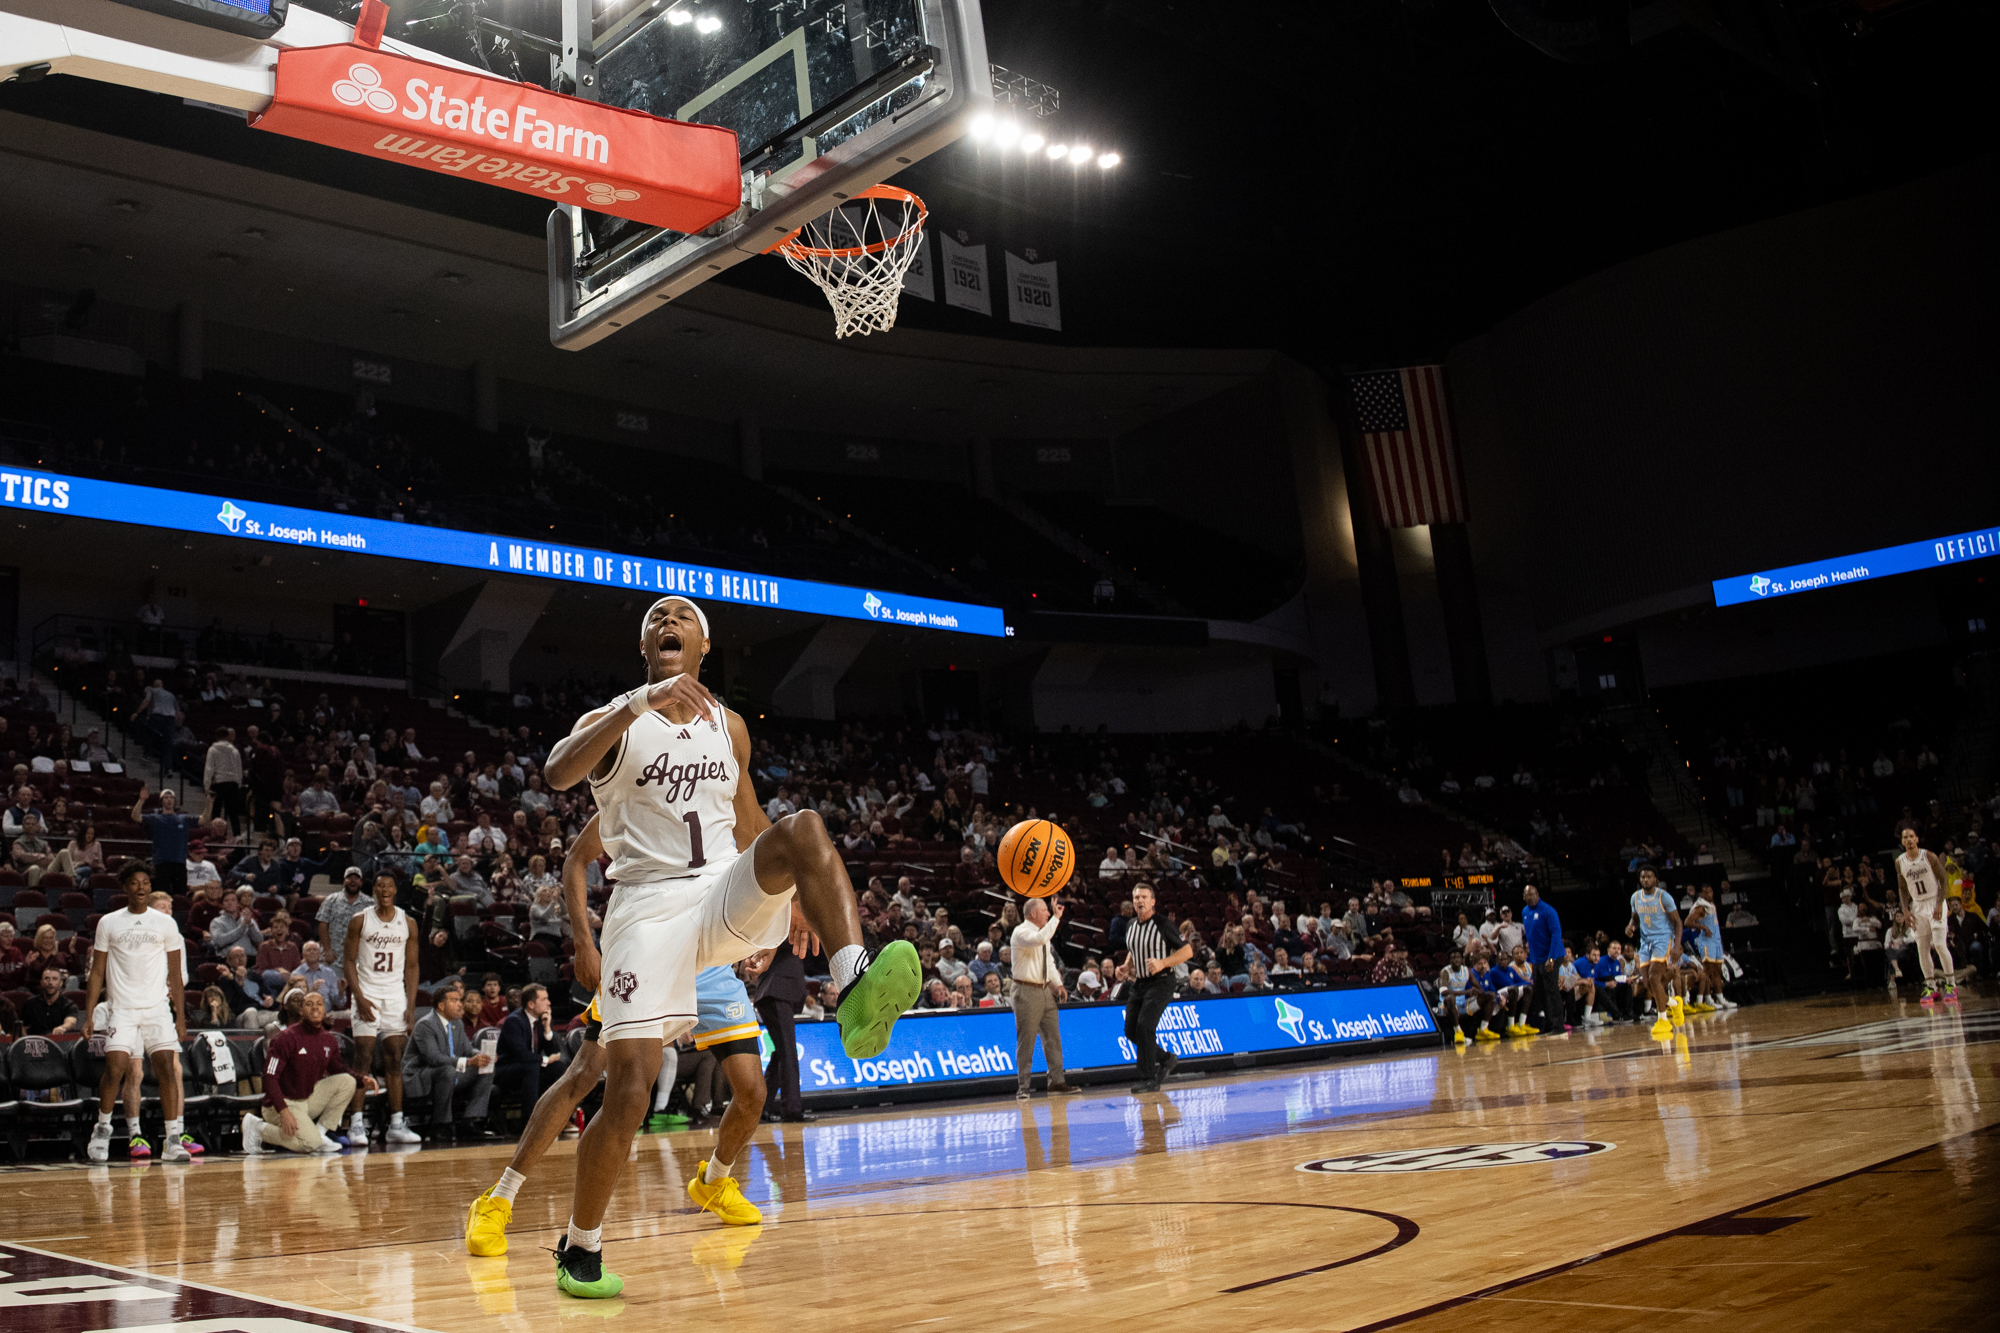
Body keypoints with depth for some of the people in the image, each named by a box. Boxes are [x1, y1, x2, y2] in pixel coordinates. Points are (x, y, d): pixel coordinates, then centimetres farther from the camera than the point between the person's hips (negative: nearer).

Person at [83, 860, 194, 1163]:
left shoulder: (166, 923, 9)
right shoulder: (108, 923, 7)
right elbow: (97, 973, 9)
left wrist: (180, 1016, 5)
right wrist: (89, 1016, 1)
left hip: (158, 1008, 1)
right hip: (121, 1009, -1)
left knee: (168, 1069, -8)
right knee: (116, 1068, -13)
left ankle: (173, 1139, -4)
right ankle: (102, 1128, 12)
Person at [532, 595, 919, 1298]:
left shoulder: (730, 725, 16)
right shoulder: (615, 719, 3)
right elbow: (557, 772, -18)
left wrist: (789, 894, 20)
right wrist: (638, 704, -30)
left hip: (727, 896, 3)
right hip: (648, 907, -3)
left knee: (804, 827, -27)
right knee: (629, 1092, -11)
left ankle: (855, 991, -46)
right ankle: (580, 1248, 13)